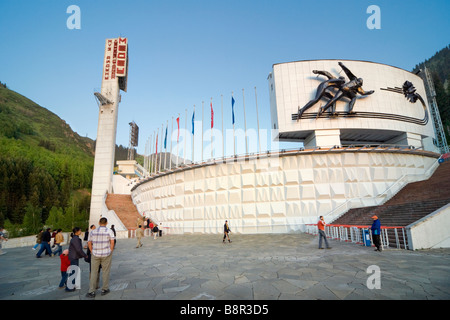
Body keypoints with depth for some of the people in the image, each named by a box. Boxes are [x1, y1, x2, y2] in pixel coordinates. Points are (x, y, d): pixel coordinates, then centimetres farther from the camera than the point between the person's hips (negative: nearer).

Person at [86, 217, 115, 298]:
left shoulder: (93, 231, 3)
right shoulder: (109, 231, -7)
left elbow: (89, 243, 6)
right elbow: (112, 242, -11)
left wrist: (92, 252, 14)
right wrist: (111, 252, 0)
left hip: (95, 254, 2)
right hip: (106, 254, -2)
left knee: (94, 272, 12)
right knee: (105, 272, 11)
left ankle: (91, 292, 14)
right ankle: (104, 290, 21)